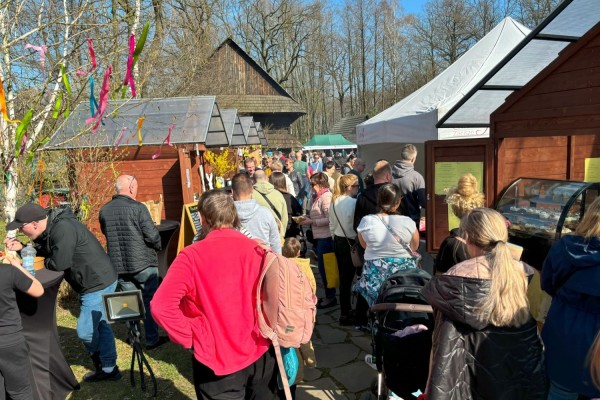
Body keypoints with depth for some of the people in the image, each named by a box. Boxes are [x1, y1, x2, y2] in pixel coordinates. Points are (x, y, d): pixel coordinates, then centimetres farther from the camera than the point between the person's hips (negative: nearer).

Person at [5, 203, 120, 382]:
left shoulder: (63, 229, -26)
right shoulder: (50, 229, 7)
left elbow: (59, 263, -27)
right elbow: (42, 250, 19)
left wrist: (44, 262, -5)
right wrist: (22, 247, 2)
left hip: (99, 284, -11)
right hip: (97, 282, 11)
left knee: (85, 330, 0)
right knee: (100, 326, 18)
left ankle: (103, 365, 29)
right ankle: (108, 369, 32)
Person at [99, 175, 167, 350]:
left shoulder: (104, 210, 1)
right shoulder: (138, 208, -16)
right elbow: (152, 235, -17)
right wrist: (158, 246, 3)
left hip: (119, 265, 5)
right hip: (143, 263, -5)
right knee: (150, 301, 8)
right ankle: (152, 339, 14)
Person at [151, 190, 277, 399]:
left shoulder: (192, 256, -17)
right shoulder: (258, 250, -8)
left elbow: (161, 306, -23)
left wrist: (189, 338, -11)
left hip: (218, 359, -3)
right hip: (261, 351, 3)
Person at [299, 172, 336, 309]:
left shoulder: (326, 196, -14)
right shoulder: (318, 197, 13)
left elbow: (329, 219, -21)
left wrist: (311, 222, -16)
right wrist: (308, 218, 3)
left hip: (325, 237, -9)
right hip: (320, 237, 9)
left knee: (324, 268, 0)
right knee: (324, 268, 16)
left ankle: (330, 297, 13)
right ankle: (328, 296, 27)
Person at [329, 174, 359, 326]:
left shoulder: (334, 202, 5)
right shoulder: (353, 202, -19)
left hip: (338, 241, 8)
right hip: (350, 242, -8)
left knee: (343, 277, 15)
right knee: (347, 278, 0)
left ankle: (346, 310, 27)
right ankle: (345, 315, 9)